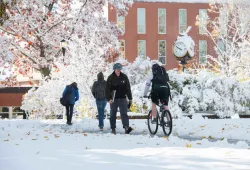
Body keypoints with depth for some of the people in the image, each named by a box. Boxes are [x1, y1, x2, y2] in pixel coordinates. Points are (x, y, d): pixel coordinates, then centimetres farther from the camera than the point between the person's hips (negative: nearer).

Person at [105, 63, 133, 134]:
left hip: (122, 98, 0)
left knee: (124, 113, -10)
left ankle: (126, 127, -21)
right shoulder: (110, 78, -2)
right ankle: (113, 129, 16)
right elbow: (107, 89, -3)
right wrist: (109, 98, -14)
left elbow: (128, 88, 9)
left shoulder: (124, 77, 4)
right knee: (113, 114, 7)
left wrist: (130, 98, 8)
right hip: (113, 99, 0)